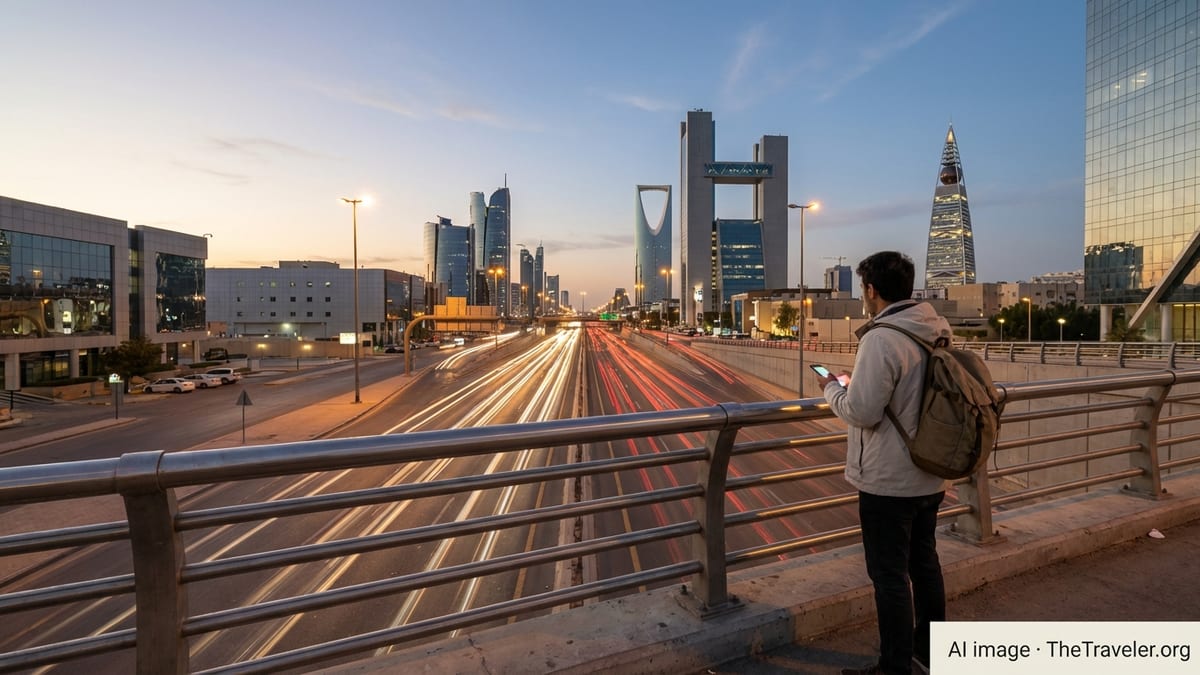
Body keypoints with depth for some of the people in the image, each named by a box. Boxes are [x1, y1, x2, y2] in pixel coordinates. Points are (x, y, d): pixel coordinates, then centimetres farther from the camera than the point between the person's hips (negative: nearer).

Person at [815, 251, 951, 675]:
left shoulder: (882, 338, -24)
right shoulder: (937, 332, 3)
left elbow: (861, 411, -24)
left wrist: (831, 388, -6)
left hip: (888, 482, -9)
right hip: (929, 476, 9)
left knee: (890, 576, 6)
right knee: (924, 563, 24)